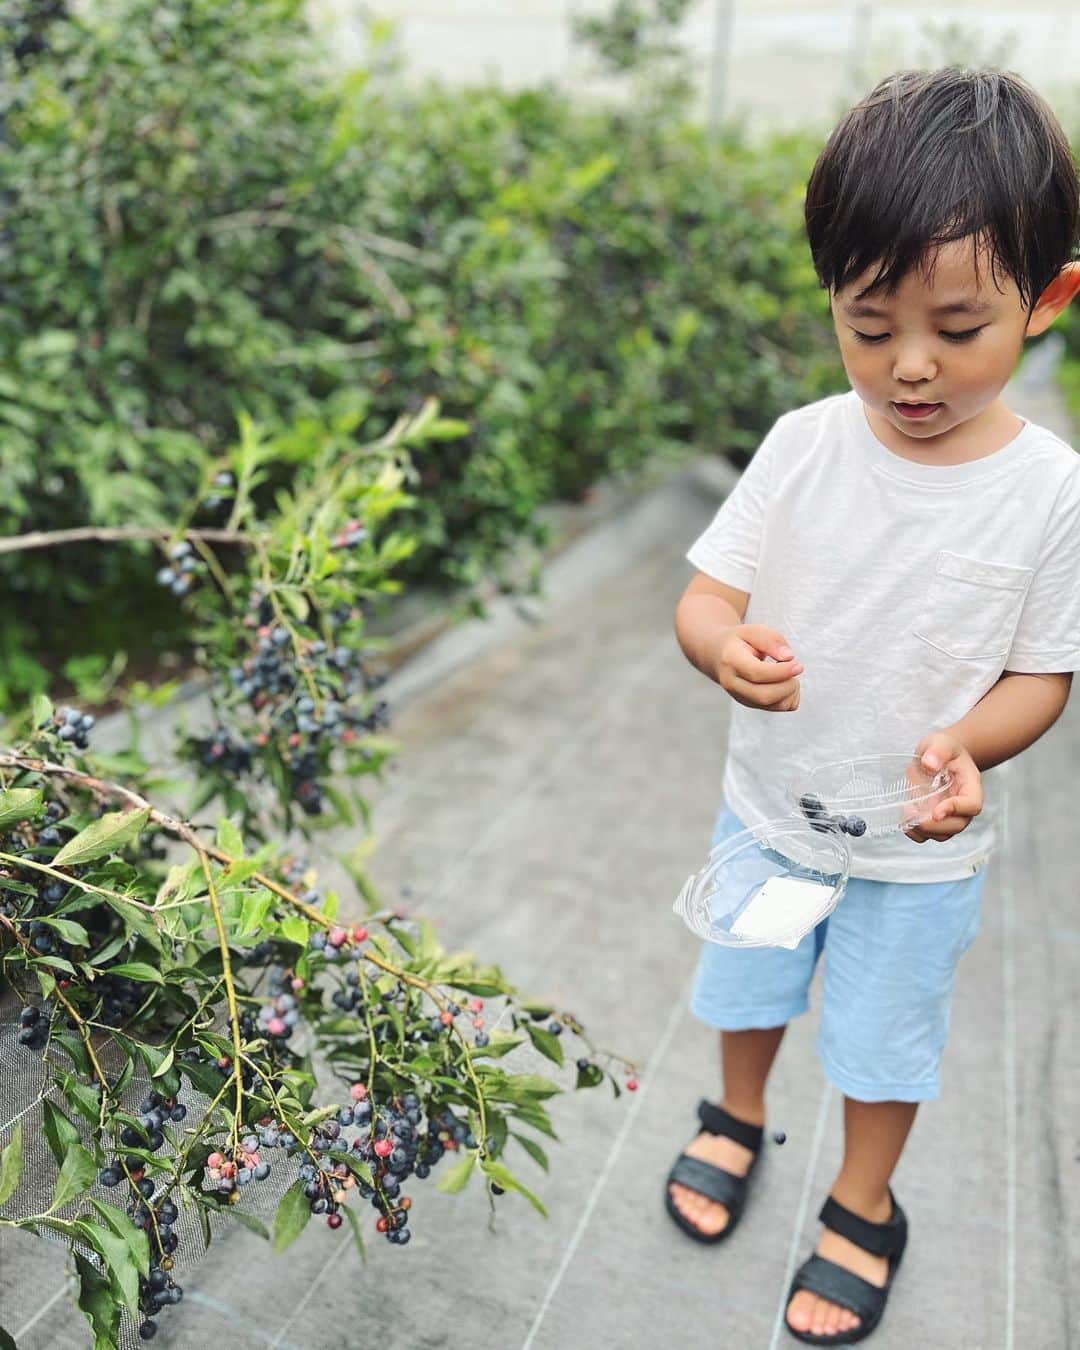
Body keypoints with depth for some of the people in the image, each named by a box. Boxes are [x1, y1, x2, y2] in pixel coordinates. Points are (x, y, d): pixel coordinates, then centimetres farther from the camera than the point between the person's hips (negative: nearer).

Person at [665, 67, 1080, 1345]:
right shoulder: (804, 445, -15)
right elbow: (705, 595, -12)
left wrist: (967, 743, -31)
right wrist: (729, 647, -36)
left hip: (919, 850, -2)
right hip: (767, 805, 2)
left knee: (885, 1039, 18)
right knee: (748, 987, 25)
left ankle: (864, 1211, 47)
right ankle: (738, 1121, 56)